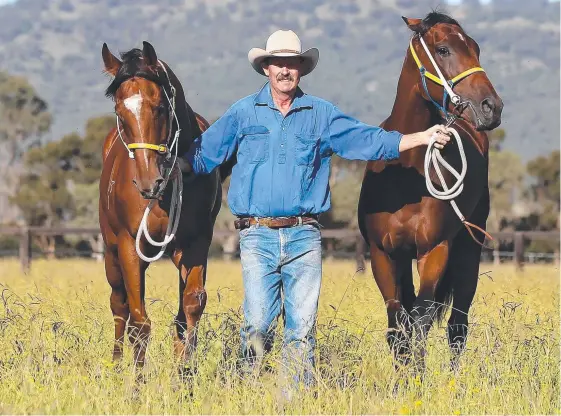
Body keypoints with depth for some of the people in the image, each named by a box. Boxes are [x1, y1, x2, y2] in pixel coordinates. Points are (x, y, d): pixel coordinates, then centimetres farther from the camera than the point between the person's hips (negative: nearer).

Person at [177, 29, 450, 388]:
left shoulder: (322, 115, 11)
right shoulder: (243, 113, 9)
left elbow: (369, 140, 10)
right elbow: (203, 154, 11)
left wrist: (422, 138, 2)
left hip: (303, 236, 1)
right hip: (258, 235, -1)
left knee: (303, 324, -1)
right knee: (258, 323, -6)